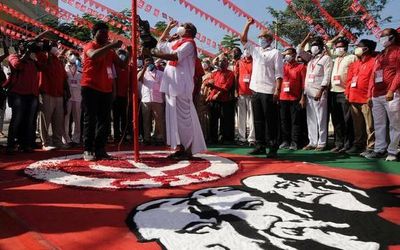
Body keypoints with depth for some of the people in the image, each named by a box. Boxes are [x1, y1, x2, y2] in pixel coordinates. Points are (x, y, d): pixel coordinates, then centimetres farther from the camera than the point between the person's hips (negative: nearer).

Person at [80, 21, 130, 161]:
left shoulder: (110, 50, 17)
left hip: (106, 89, 6)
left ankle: (99, 150, 11)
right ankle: (88, 150, 0)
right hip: (91, 88, -6)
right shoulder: (90, 46, -1)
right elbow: (93, 55, -26)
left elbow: (123, 65, 14)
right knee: (90, 120, -4)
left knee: (104, 121, 5)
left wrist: (129, 54, -2)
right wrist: (111, 45, -25)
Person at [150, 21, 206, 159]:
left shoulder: (188, 43, -4)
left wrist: (155, 54, -18)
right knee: (174, 116, 6)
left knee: (183, 116, -9)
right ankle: (180, 147, 9)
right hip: (172, 85, 9)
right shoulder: (175, 43, 22)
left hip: (181, 85, -9)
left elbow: (175, 56, -20)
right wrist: (168, 27, 31)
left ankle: (188, 149, -6)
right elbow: (160, 44, 37)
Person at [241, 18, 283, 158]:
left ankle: (273, 148, 0)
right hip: (256, 90, 6)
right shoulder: (255, 50, 18)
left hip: (268, 92, -6)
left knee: (270, 121, -4)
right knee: (258, 120, 8)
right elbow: (243, 39, 22)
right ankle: (260, 146, 16)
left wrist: (277, 90, -15)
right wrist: (248, 25, 14)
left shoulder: (275, 53, 1)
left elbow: (279, 74, -6)